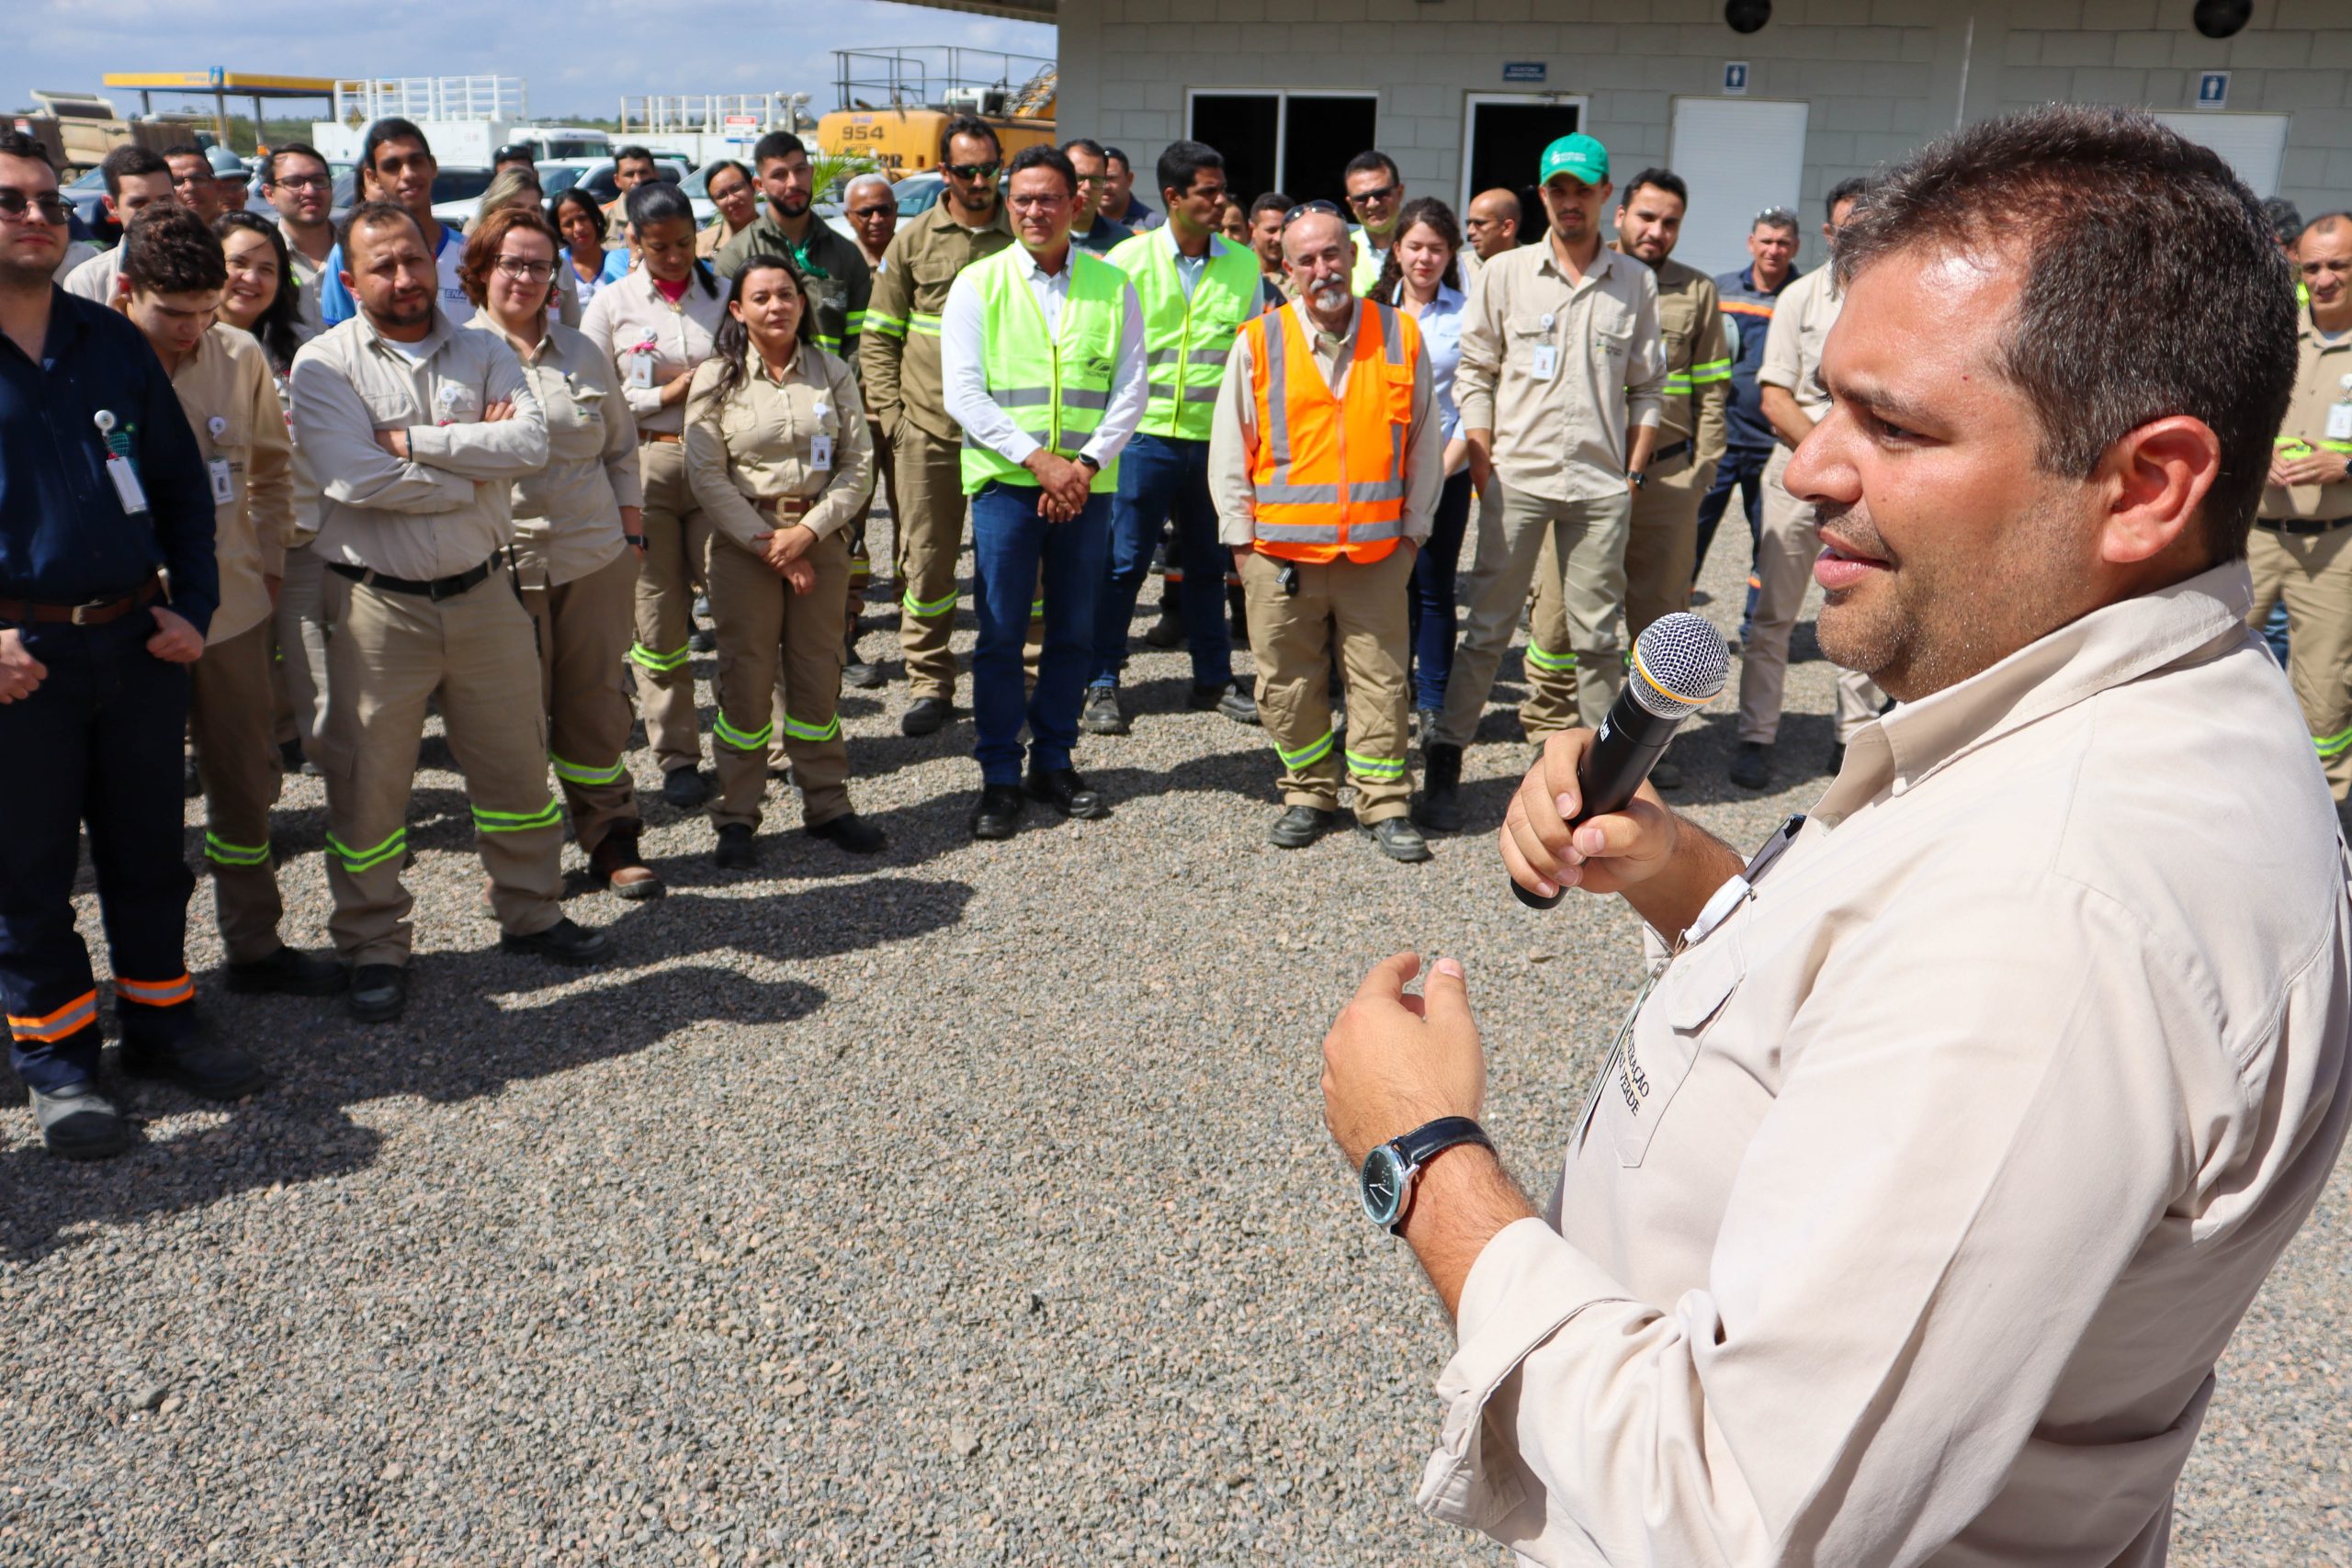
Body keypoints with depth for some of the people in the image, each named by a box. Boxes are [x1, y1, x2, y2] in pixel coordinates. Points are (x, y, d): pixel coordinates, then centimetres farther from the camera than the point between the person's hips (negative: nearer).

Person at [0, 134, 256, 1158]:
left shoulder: (111, 342, 9)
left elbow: (182, 484, 12)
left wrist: (192, 607, 2)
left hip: (138, 641, 4)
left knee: (148, 848, 14)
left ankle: (160, 1022, 29)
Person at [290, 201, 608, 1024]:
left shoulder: (484, 352, 6)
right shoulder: (325, 363, -4)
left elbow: (530, 442, -12)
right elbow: (357, 479, -19)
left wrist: (414, 441, -16)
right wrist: (473, 459, -9)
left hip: (484, 592, 3)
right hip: (378, 605, -3)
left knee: (516, 763, 13)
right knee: (367, 782, 5)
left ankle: (531, 912, 31)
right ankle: (375, 947, 21)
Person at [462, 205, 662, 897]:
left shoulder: (584, 353, 13)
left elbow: (621, 449, 17)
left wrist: (631, 533, 11)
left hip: (595, 556, 3)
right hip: (505, 564, -3)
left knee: (596, 702, 9)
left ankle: (611, 840, 20)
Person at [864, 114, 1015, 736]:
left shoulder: (1023, 240, 5)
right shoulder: (913, 242, 7)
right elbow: (879, 337, 10)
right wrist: (890, 415, 0)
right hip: (928, 429, 1)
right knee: (925, 561, 4)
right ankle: (929, 684, 15)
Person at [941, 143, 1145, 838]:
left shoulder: (1112, 285, 7)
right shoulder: (978, 284, 2)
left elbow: (1131, 388, 4)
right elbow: (963, 393, -5)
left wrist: (1086, 464, -10)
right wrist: (1039, 460, -14)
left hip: (1088, 483, 2)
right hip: (1005, 480, -2)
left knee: (1074, 630, 9)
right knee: (1001, 634, -1)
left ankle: (1054, 762, 23)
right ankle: (999, 777, 9)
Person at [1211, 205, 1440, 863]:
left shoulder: (1401, 336, 6)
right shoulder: (1259, 342, 3)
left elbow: (1424, 441, 11)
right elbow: (1229, 447, 7)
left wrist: (1412, 527, 7)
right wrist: (1240, 534, 3)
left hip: (1377, 550, 0)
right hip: (1280, 550, 0)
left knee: (1381, 678, 3)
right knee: (1288, 682, 7)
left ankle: (1384, 804, 13)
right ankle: (1309, 795, 22)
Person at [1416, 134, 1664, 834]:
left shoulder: (1635, 282, 8)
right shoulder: (1505, 273, 5)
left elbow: (1648, 388, 11)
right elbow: (1474, 373, 6)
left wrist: (1633, 472, 4)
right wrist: (1482, 462, -2)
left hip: (1601, 486, 1)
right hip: (1517, 478, -1)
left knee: (1597, 636, 7)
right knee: (1486, 628, 0)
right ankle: (1445, 763, 8)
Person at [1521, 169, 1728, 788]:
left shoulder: (1697, 293, 11)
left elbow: (1710, 388, 12)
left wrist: (1701, 468, 5)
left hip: (1667, 476, 2)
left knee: (1660, 612, 8)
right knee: (1559, 605, -2)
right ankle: (1550, 730, 11)